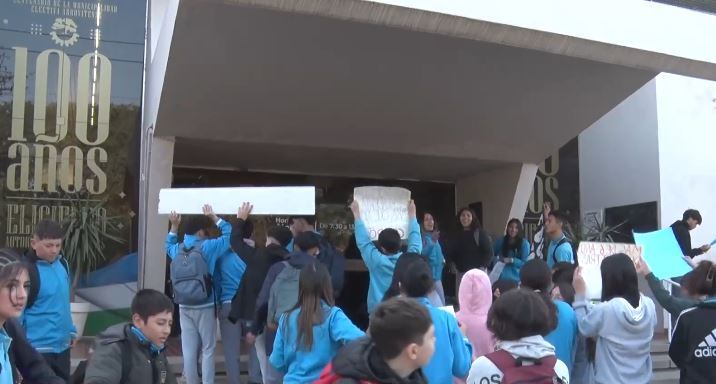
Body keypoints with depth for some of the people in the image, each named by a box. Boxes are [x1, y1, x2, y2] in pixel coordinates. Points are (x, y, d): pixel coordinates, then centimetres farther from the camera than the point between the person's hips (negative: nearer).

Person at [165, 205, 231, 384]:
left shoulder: (178, 249, 6)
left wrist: (174, 225, 25)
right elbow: (229, 234, -4)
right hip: (205, 306, -4)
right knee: (208, 349, 3)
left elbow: (168, 245, 30)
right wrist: (214, 217, 2)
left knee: (189, 350, 7)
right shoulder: (207, 247, -10)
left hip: (184, 306, 5)